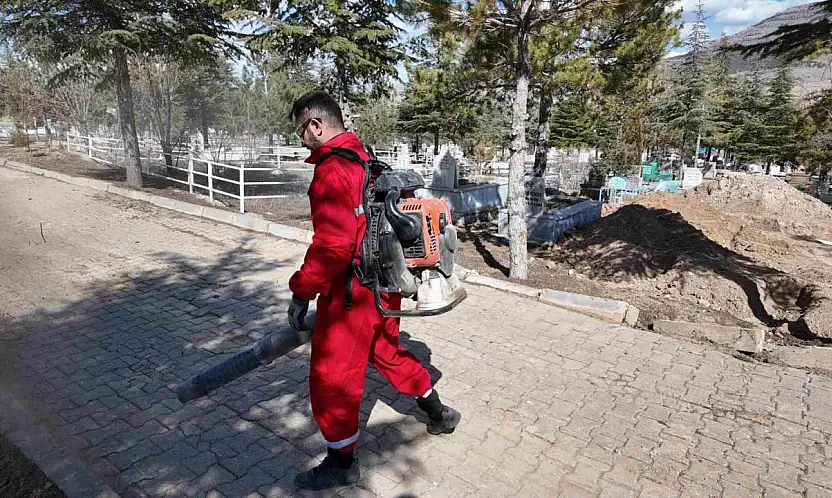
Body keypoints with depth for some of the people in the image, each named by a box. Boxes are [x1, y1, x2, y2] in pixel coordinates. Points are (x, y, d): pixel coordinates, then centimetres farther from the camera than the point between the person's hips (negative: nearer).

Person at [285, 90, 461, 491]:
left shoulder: (332, 170, -20)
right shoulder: (369, 161, 8)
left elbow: (332, 244, -29)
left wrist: (301, 291, -18)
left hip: (350, 292, -9)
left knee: (331, 378, 8)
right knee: (387, 351, 27)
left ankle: (342, 464, 27)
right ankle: (439, 415, 43)